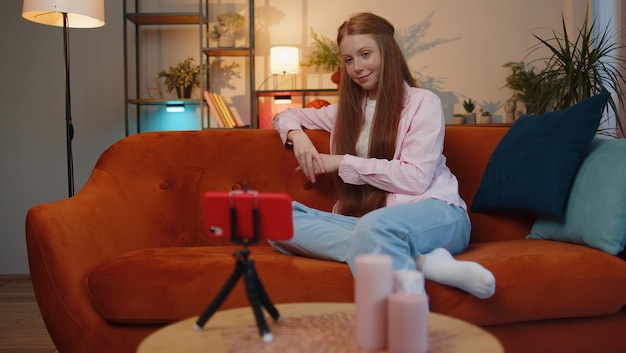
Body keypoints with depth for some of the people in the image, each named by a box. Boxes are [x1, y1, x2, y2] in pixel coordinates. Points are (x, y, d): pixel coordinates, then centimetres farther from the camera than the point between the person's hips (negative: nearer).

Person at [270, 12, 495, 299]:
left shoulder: (422, 102, 5)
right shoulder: (347, 110, 21)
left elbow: (416, 178, -7)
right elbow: (287, 116, 31)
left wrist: (343, 163, -6)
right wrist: (297, 135, 6)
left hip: (433, 213, -5)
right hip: (364, 219, 6)